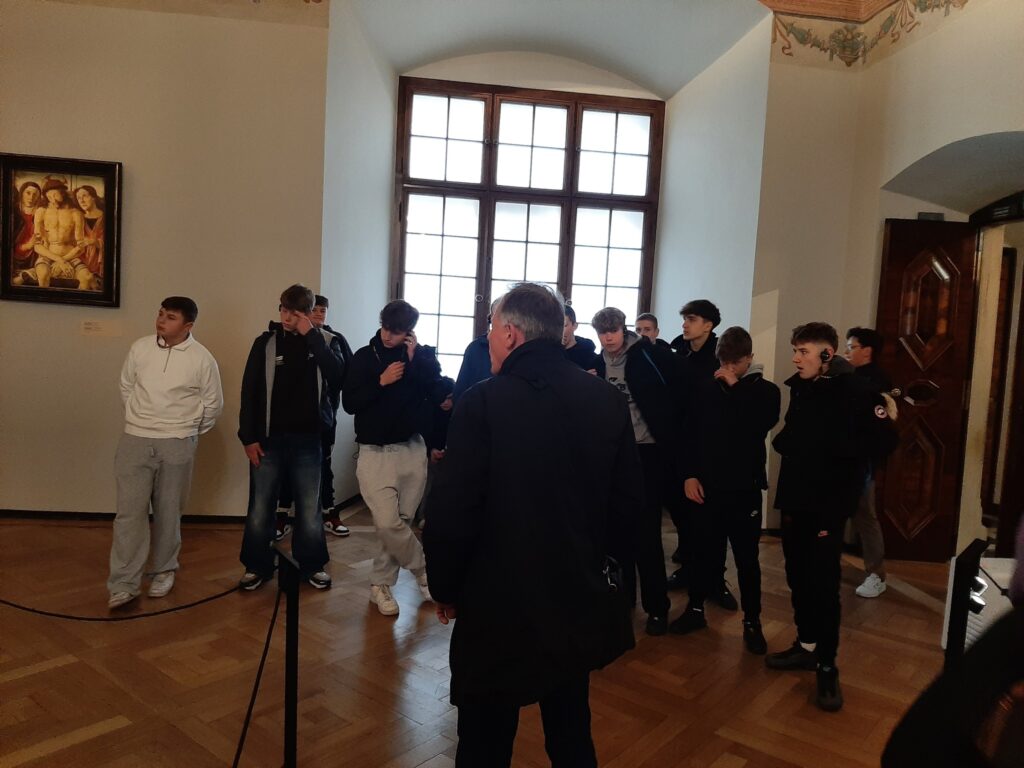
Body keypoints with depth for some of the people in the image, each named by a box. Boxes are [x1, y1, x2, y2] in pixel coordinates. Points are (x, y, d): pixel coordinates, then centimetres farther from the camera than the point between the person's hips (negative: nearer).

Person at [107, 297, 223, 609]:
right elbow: (126, 387, 15)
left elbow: (213, 403, 3)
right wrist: (139, 418, 15)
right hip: (135, 441, 2)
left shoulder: (202, 358, -7)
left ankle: (163, 570, 26)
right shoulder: (140, 348, 0)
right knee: (129, 510, -2)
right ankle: (124, 583, 3)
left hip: (177, 445, -1)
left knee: (168, 512, 9)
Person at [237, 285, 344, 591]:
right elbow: (249, 392, 1)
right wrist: (249, 438, -5)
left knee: (310, 509, 9)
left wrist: (312, 336, -17)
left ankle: (313, 565, 25)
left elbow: (339, 378, -15)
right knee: (260, 509, 7)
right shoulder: (266, 342, 1)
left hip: (307, 440, 0)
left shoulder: (324, 340, 2)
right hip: (269, 439, 0)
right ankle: (257, 566, 23)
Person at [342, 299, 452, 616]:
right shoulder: (365, 357, 1)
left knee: (401, 522, 4)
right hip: (375, 453, -1)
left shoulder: (423, 355, 3)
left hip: (412, 450, 1)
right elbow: (349, 403, -3)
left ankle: (380, 584, 21)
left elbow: (440, 395, -10)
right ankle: (424, 570, 13)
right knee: (388, 522, -10)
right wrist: (381, 381, -15)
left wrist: (415, 359, -14)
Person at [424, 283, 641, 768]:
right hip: (581, 596, 5)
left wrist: (445, 587, -1)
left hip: (499, 599, -5)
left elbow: (452, 512, -17)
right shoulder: (608, 401, -2)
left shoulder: (483, 402, -17)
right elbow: (628, 500, 4)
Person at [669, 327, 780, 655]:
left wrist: (736, 388, -15)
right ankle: (695, 608, 26)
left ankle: (752, 621, 18)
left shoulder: (766, 391, 1)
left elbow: (761, 425, -19)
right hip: (707, 483, 1)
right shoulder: (705, 388, 3)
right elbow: (690, 434, 3)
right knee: (705, 549, 12)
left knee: (747, 557, 6)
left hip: (745, 487, -1)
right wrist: (690, 474, -5)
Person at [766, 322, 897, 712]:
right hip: (794, 498, 6)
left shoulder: (855, 390, -10)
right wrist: (785, 441, -1)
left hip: (829, 502, -6)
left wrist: (836, 449, -14)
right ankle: (807, 646, 29)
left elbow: (884, 441, -15)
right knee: (798, 576, 12)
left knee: (823, 583, -4)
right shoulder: (798, 387, 9)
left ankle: (827, 666, 10)